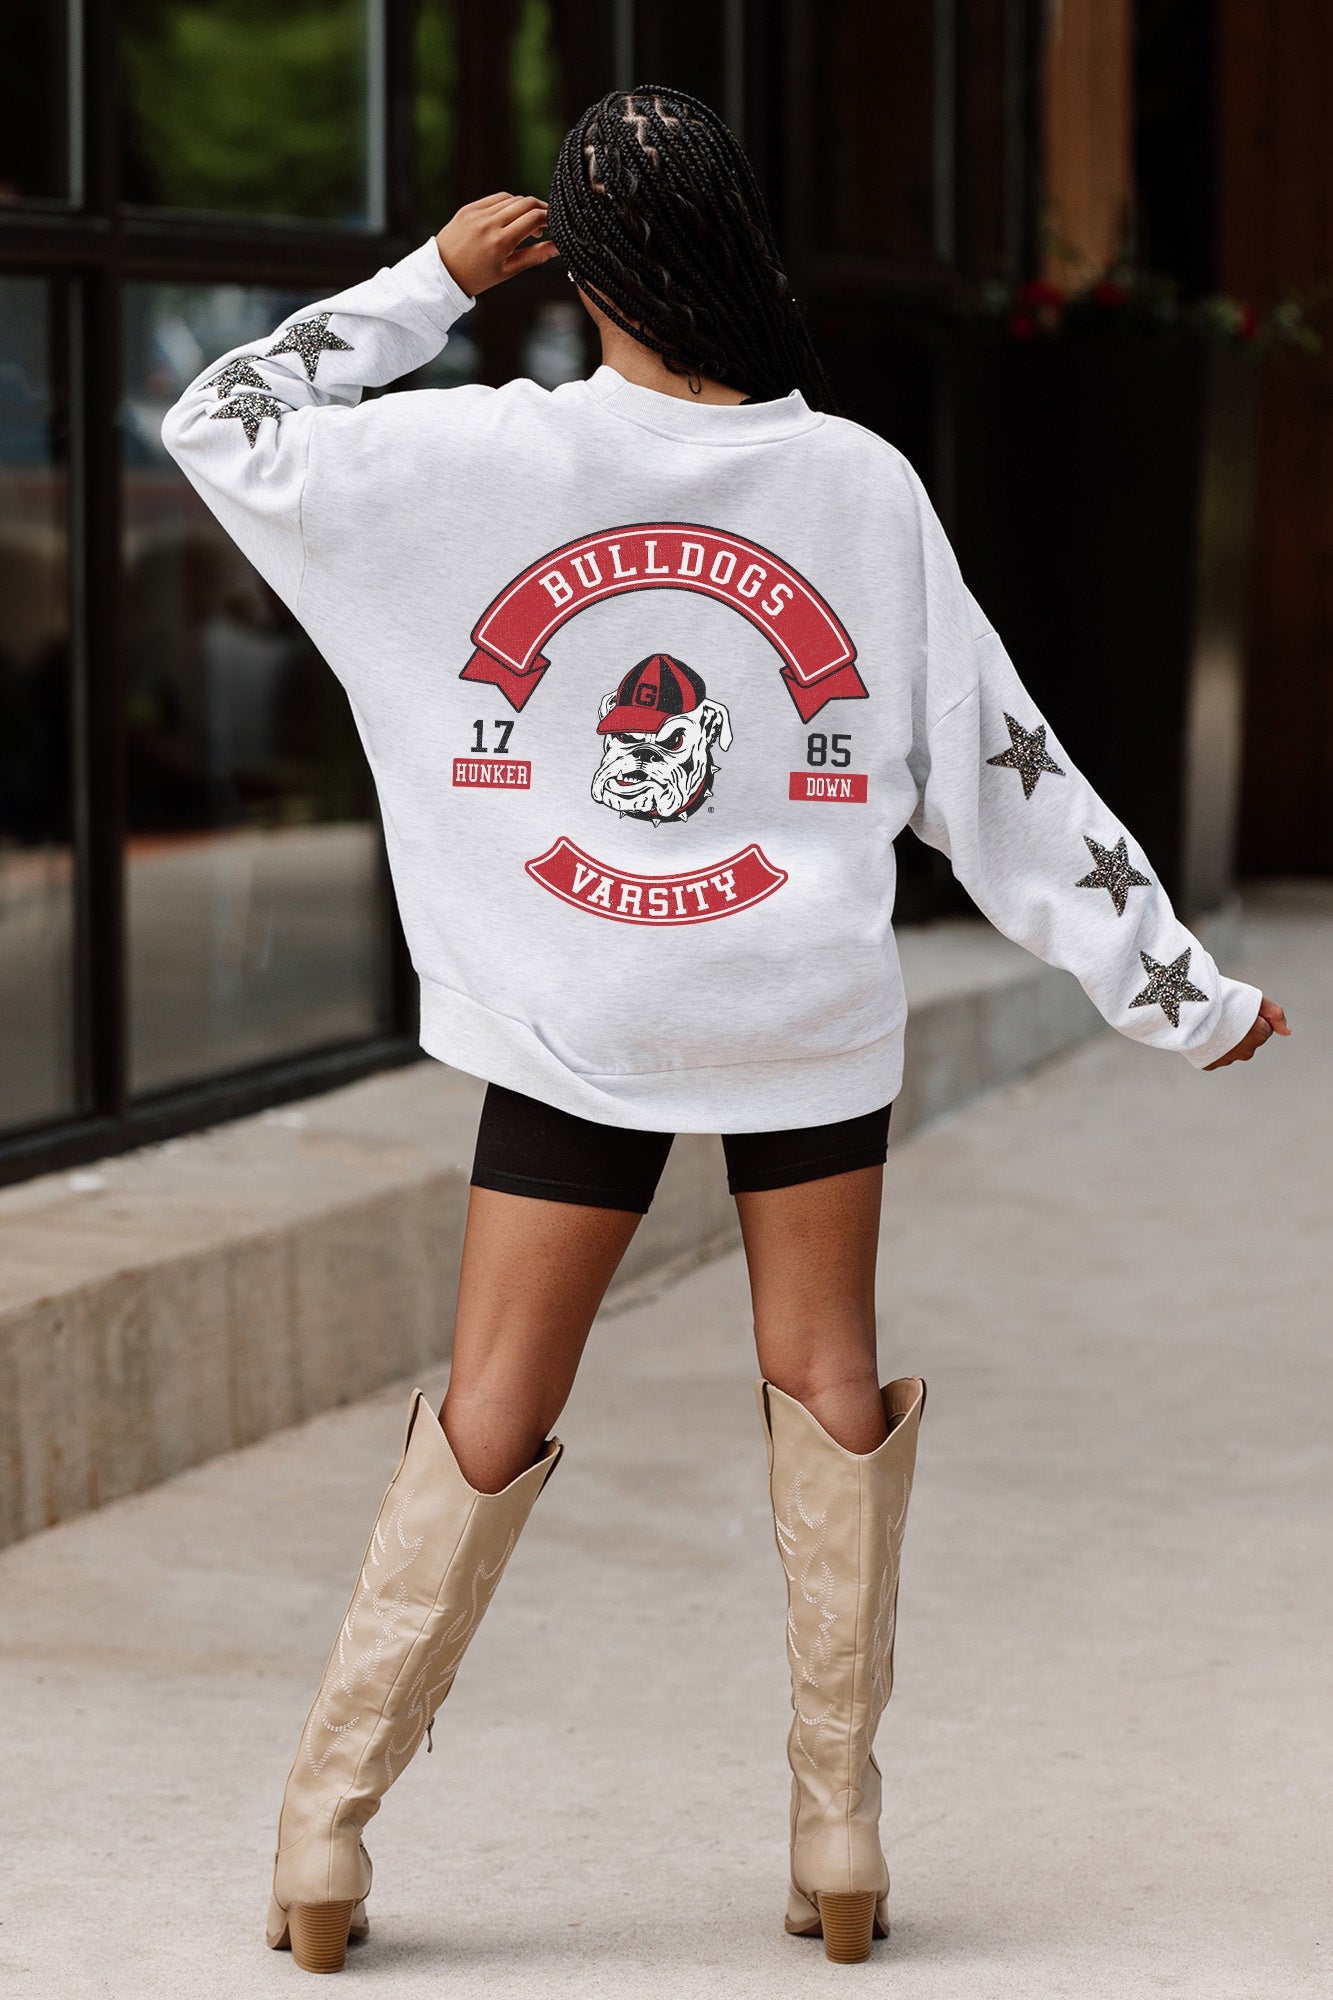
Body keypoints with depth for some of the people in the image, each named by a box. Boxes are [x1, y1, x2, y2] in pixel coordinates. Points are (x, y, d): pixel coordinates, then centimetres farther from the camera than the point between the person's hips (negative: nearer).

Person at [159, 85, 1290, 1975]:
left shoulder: (474, 458, -11)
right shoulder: (860, 484, -8)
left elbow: (217, 429, 3)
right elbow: (1007, 772, -4)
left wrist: (433, 278, 5)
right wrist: (1182, 992, 5)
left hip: (574, 1027, 0)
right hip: (813, 1015, 0)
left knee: (491, 1419, 7)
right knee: (828, 1381, 14)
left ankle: (323, 1842, 11)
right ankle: (839, 1838, 17)